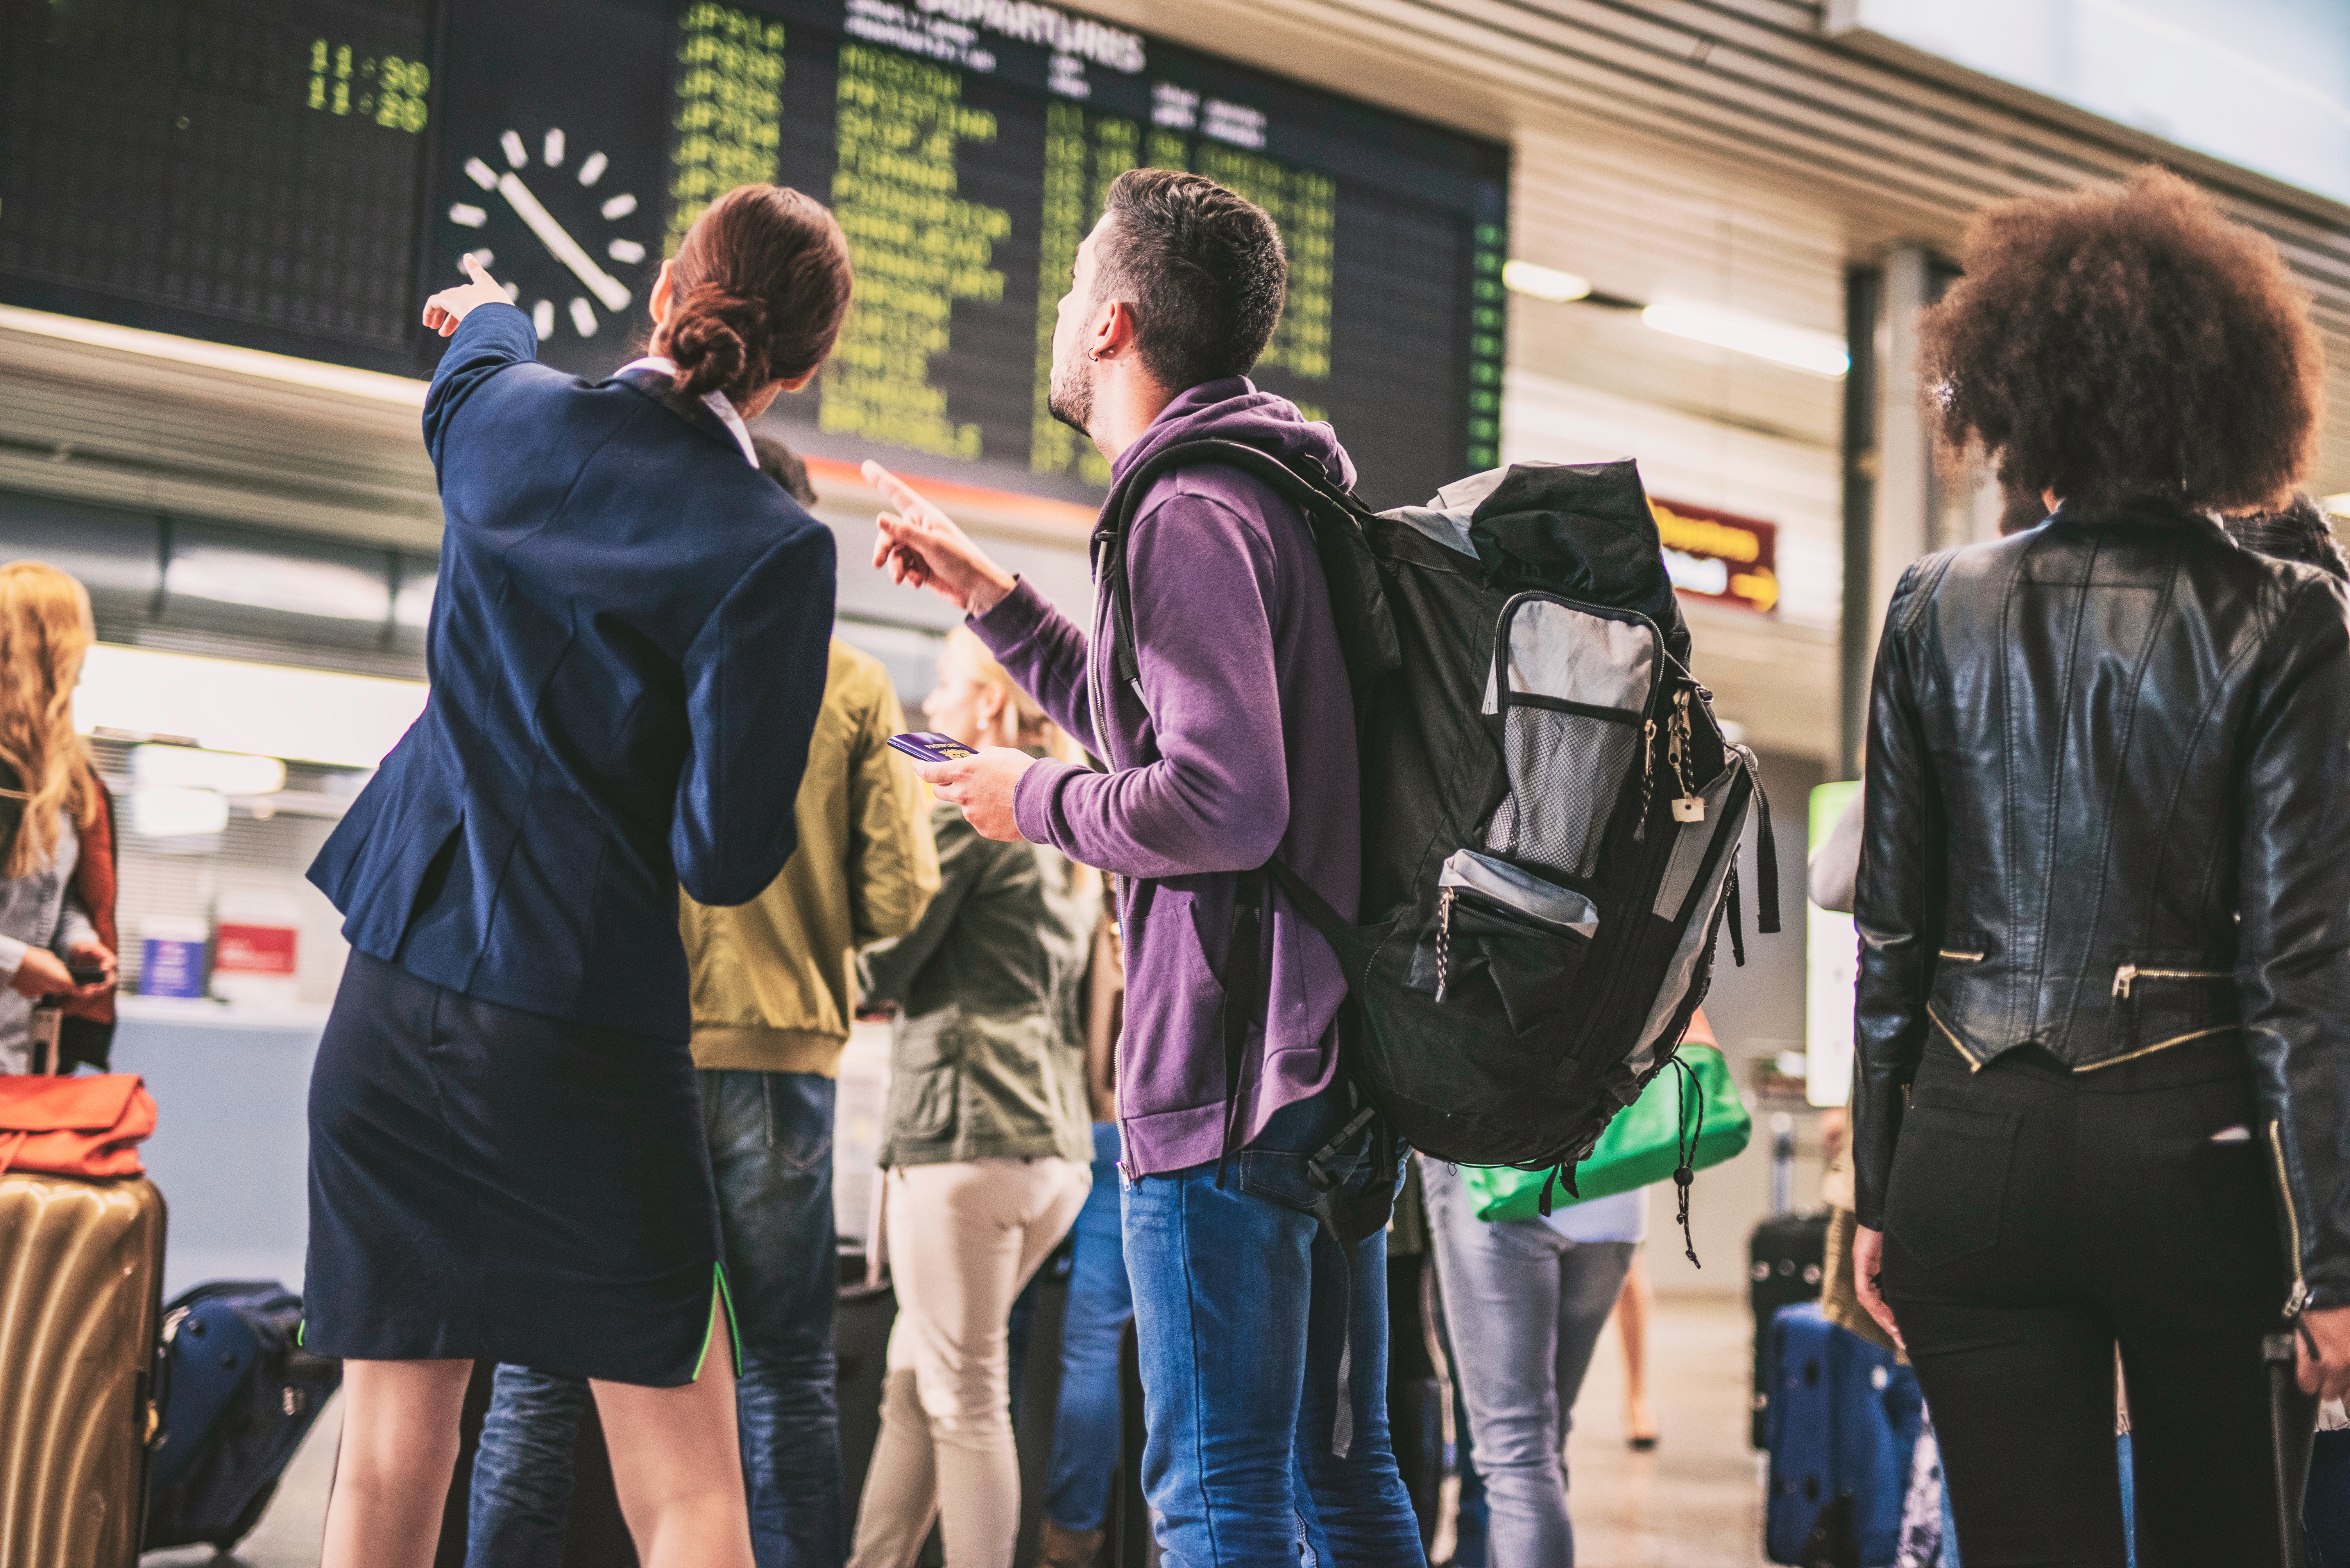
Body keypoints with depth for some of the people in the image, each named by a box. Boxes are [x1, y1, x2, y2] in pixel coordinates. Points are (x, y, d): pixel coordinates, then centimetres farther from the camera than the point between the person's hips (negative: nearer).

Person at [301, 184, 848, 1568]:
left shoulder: (514, 419, 3)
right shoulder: (775, 550, -11)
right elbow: (727, 858, -12)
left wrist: (491, 315, 54)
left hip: (393, 1003, 5)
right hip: (588, 1026, -5)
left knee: (393, 1452, 12)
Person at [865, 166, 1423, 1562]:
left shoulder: (1192, 515, -13)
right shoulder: (1285, 494, 18)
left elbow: (1220, 804, -24)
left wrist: (1036, 799, -7)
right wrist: (989, 596, 27)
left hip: (1229, 1080, -10)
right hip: (1337, 1067, 10)